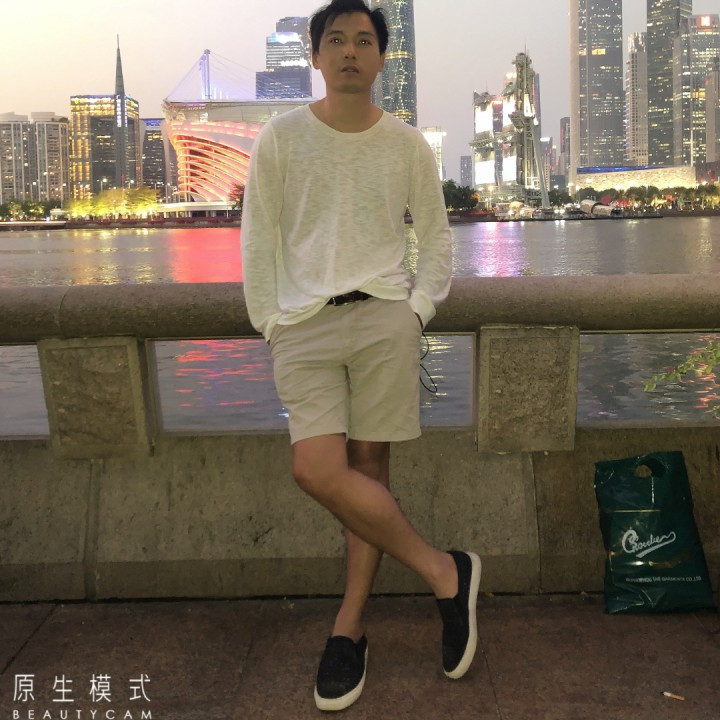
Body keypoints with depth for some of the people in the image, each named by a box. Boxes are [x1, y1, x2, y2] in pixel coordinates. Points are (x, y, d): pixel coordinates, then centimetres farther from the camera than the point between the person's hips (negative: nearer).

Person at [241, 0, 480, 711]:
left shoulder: (408, 145, 9)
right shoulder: (281, 137, 6)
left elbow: (436, 236, 17)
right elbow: (258, 237, 8)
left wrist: (418, 308, 4)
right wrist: (269, 323, 3)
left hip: (384, 316, 0)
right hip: (303, 323, 0)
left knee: (369, 468, -1)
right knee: (317, 469, -14)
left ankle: (348, 629, 13)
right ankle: (445, 572, 2)